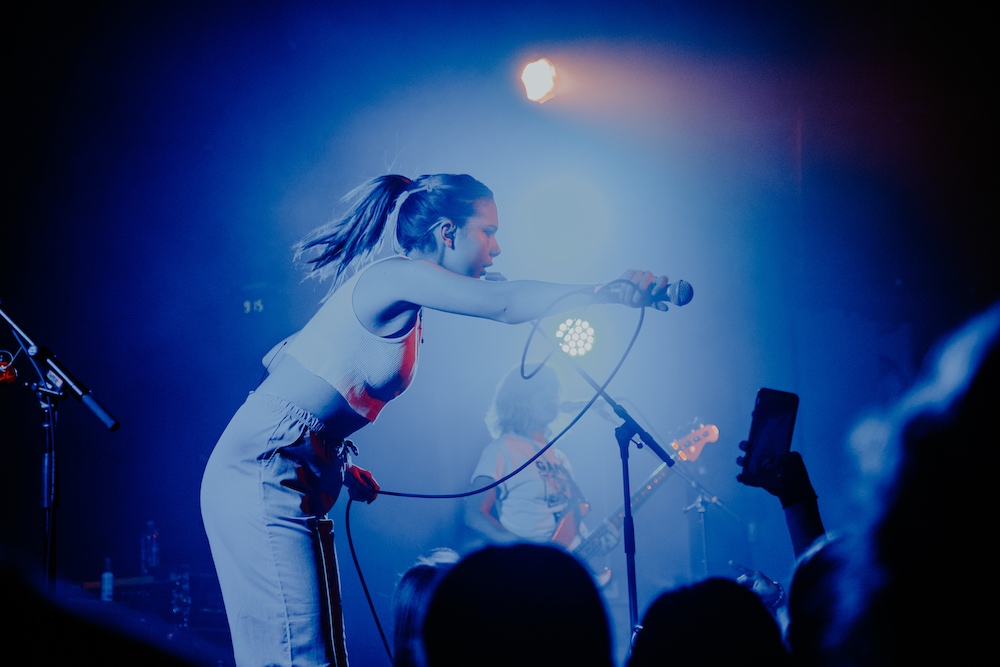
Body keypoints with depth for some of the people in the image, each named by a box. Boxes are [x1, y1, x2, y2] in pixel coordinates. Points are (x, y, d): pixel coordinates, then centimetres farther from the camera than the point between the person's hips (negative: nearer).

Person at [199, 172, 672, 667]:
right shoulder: (393, 276, -12)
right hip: (264, 473, -10)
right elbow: (504, 303, -20)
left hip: (293, 481, 10)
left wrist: (341, 466, 13)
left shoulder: (398, 306, 17)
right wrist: (609, 291, -15)